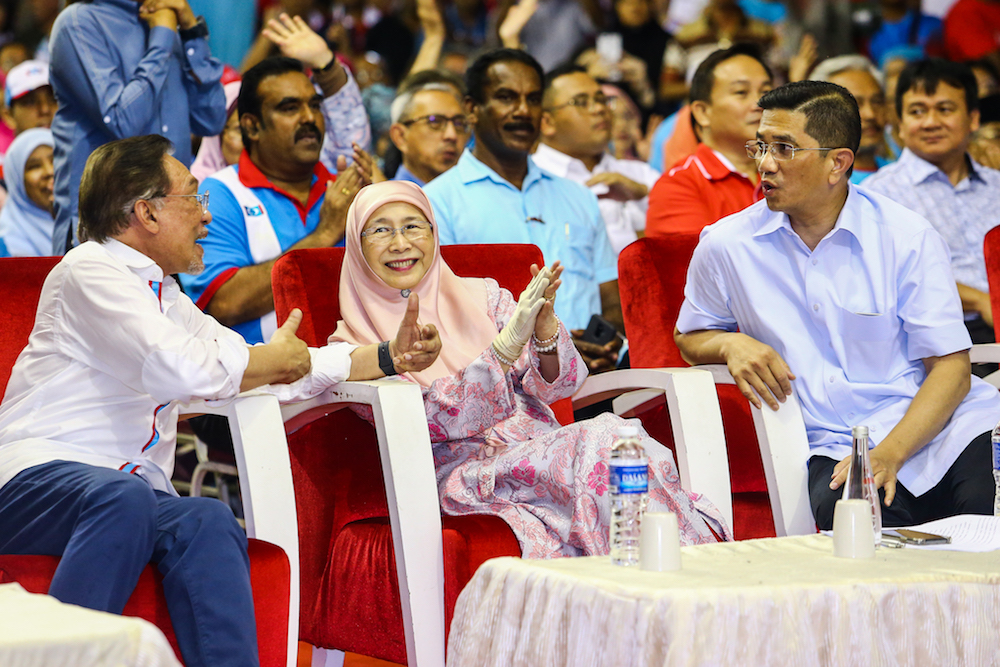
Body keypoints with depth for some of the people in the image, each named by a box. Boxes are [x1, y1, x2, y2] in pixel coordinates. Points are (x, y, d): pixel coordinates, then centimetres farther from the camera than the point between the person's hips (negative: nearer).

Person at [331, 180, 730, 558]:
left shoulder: (483, 297, 17)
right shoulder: (352, 345, 7)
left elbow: (559, 386, 10)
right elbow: (432, 421, -9)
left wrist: (545, 327, -12)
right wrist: (507, 344, -21)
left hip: (540, 445, 4)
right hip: (461, 472, -4)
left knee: (620, 434, -32)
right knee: (603, 440, -32)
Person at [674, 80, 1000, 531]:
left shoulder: (908, 238, 0)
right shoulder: (725, 247, 6)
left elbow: (950, 367, -2)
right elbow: (690, 337, 24)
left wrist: (889, 454, -19)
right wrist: (731, 344, -2)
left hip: (945, 424, 0)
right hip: (836, 446, 0)